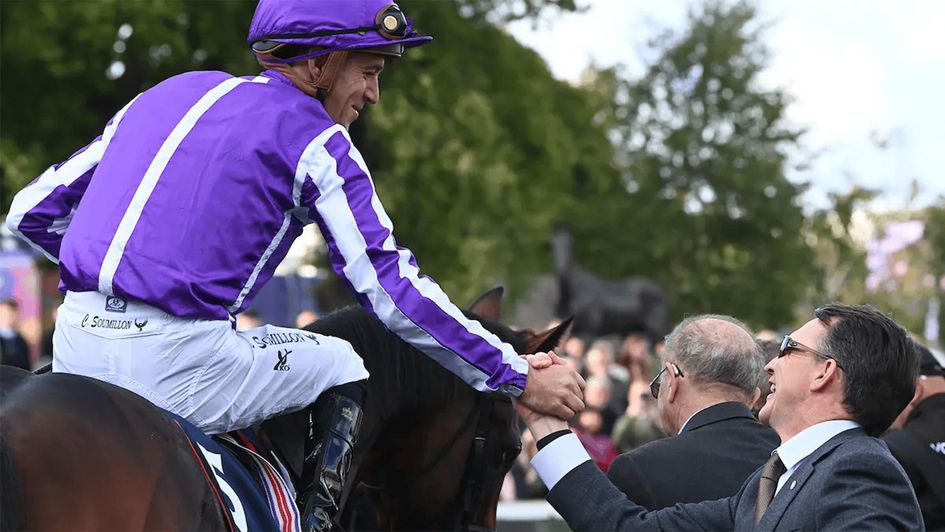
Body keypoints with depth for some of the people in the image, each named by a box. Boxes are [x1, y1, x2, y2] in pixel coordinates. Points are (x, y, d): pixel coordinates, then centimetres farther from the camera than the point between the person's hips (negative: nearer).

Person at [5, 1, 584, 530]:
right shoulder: (313, 139, 2)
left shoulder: (164, 95, 20)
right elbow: (393, 290, -3)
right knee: (341, 366, 20)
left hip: (74, 353, 5)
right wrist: (518, 377, 3)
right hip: (174, 366, -5)